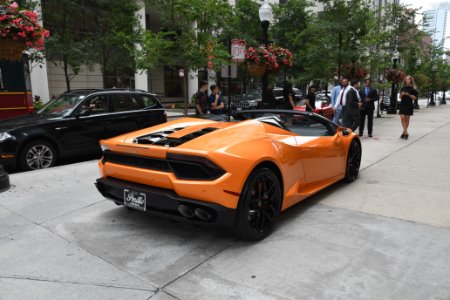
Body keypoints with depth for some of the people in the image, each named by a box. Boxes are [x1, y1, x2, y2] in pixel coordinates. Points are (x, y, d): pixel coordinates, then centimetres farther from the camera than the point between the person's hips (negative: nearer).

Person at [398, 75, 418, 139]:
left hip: (409, 105, -3)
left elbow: (415, 97, -3)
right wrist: (401, 94, -6)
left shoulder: (413, 88, 0)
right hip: (402, 104, 3)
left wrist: (408, 94, -17)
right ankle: (406, 132, -11)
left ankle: (404, 132, 12)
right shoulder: (403, 88, 11)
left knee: (407, 119, 2)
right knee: (402, 118, -11)